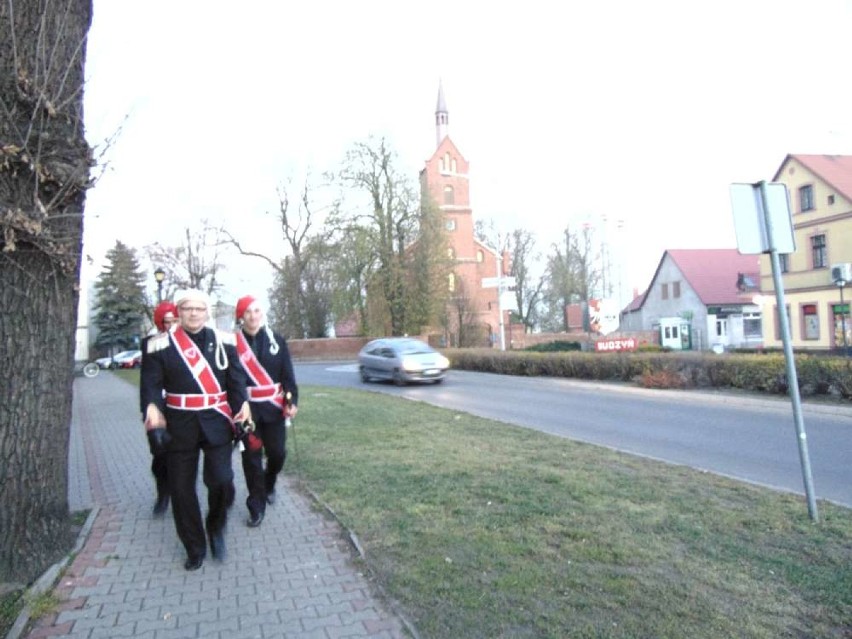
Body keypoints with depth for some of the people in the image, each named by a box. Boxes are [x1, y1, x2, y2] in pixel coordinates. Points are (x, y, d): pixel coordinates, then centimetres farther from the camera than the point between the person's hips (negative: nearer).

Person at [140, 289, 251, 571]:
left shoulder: (224, 341, 3)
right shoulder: (160, 345, 0)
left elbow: (236, 378, 3)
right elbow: (151, 383, -2)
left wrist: (242, 403, -13)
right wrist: (152, 407, -22)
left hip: (217, 421, 0)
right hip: (179, 424, 1)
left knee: (221, 479, -10)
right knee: (181, 488, 6)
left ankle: (216, 527, 22)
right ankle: (194, 548, 26)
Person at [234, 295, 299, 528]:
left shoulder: (276, 340, 2)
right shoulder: (233, 343, -5)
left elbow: (288, 374, 3)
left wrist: (292, 401, -6)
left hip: (273, 407, 2)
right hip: (246, 409, -2)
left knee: (277, 453, 7)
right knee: (251, 458, 4)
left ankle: (269, 485, 39)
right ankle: (256, 506, 18)